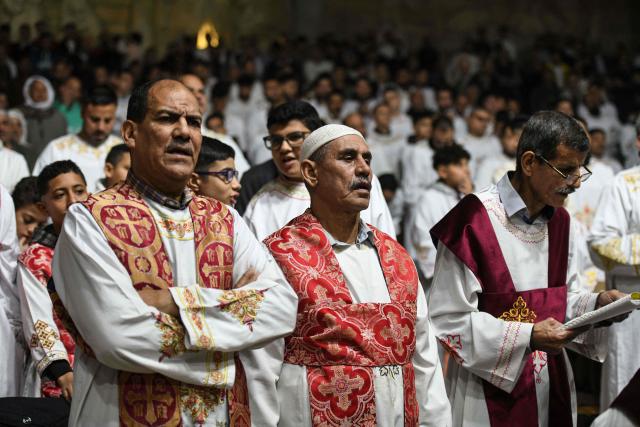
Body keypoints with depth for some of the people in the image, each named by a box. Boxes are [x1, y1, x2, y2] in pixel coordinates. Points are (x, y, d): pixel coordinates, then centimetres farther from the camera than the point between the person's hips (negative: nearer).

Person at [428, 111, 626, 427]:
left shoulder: (560, 221, 6)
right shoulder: (474, 221, -16)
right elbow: (448, 318, -16)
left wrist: (597, 303, -6)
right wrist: (527, 337, -22)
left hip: (551, 387, 7)